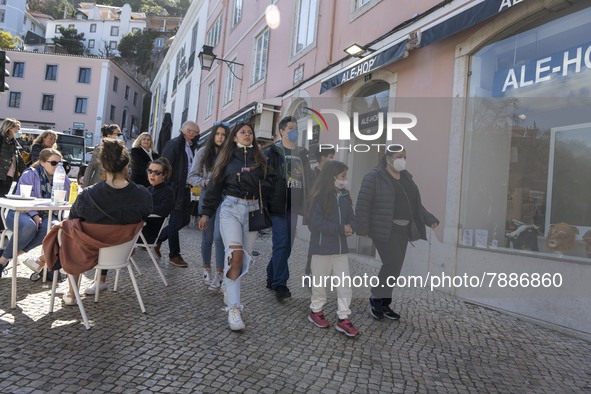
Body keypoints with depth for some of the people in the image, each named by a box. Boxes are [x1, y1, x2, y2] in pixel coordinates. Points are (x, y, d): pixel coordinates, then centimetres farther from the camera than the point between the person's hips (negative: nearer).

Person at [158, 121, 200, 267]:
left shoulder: (190, 146, 14)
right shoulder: (174, 144, -10)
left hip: (185, 189, 8)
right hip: (175, 189, -8)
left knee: (185, 219, 13)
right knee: (176, 221, 1)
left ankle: (158, 239, 30)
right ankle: (174, 255, 15)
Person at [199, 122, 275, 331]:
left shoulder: (259, 158, 14)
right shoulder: (227, 157, 9)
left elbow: (270, 179, 10)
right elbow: (215, 185, 9)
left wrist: (260, 189, -11)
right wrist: (206, 213, 7)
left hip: (252, 209, 3)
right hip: (231, 207, -3)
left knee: (245, 257, 4)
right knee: (235, 254, -18)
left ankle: (229, 287, 31)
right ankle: (233, 309, -19)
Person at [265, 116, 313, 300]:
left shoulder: (302, 153, 16)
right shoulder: (272, 152, 0)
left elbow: (308, 180, 16)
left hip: (294, 205, 6)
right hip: (278, 204, -6)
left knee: (287, 244, 10)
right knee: (281, 242, -9)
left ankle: (272, 278, 24)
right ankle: (279, 283, -3)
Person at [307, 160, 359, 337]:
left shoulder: (344, 195, 6)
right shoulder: (319, 196, -13)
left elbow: (351, 217, 10)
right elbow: (316, 221, -20)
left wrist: (350, 228, -14)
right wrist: (341, 229, -19)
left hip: (341, 246, 6)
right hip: (322, 246, -6)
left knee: (345, 283, 5)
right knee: (320, 281, 10)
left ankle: (343, 319, 15)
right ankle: (315, 311, 31)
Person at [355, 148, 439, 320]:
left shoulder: (406, 178, 11)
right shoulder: (374, 177, -11)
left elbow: (415, 204, 16)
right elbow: (363, 204, -13)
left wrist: (430, 219, 6)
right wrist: (362, 231, -18)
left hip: (401, 229, 7)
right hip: (384, 230, -7)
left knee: (394, 266, 7)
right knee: (392, 264, -15)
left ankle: (384, 304, 19)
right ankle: (375, 298, 6)